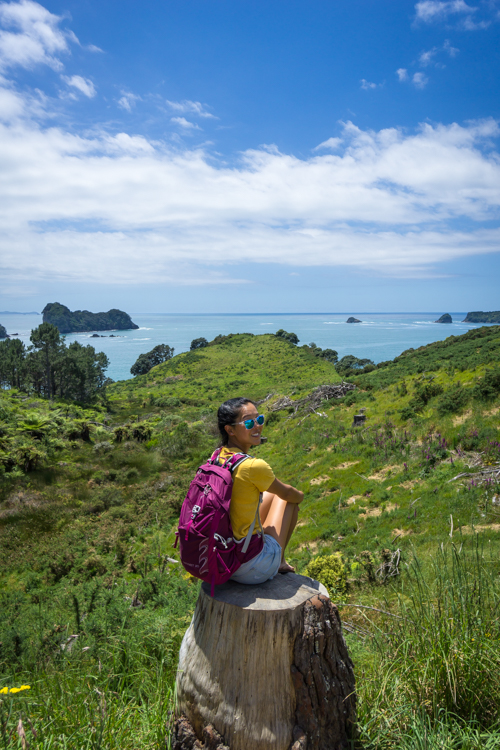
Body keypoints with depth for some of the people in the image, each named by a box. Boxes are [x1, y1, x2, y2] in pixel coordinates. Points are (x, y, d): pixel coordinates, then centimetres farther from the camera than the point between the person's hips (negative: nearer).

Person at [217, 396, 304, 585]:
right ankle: (280, 562, 25)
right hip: (254, 571, -7)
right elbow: (288, 494, -4)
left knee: (271, 494, 23)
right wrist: (300, 495, 18)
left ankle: (278, 562, 35)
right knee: (285, 498, 10)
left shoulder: (216, 458, -3)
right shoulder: (254, 467, -25)